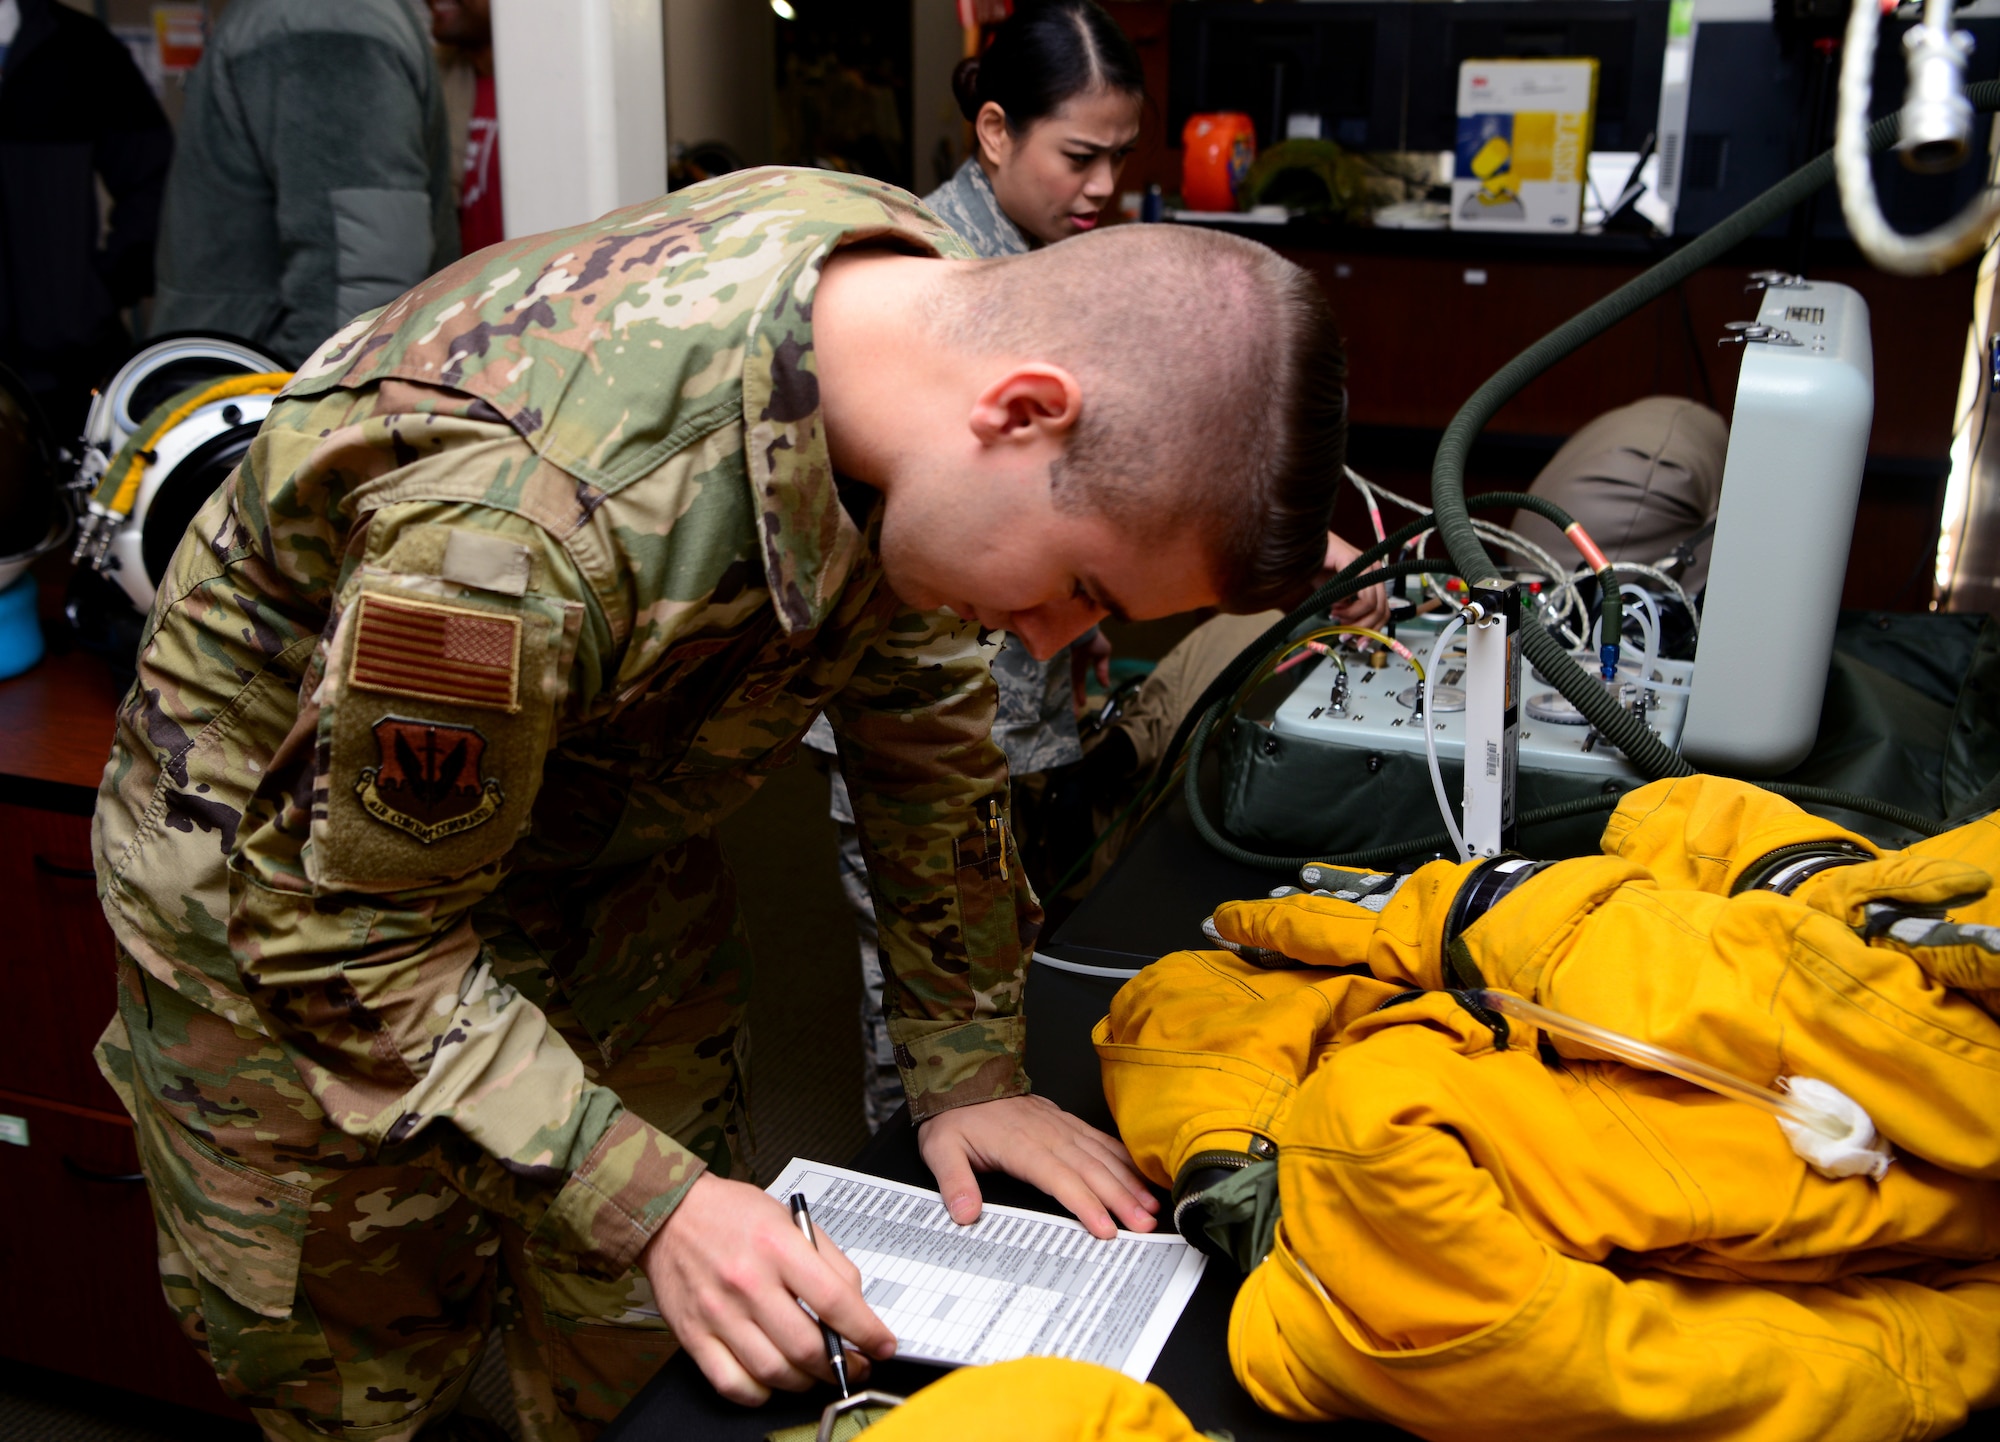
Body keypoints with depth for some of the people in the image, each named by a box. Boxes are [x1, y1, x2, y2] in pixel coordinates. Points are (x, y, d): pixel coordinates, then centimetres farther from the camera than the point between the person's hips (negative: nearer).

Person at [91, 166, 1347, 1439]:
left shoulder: (936, 300, -18)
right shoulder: (523, 520, -42)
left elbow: (927, 717, -5)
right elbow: (348, 934, -28)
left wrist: (969, 1068, -4)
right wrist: (653, 1204, -33)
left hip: (602, 832, 6)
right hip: (286, 860, -5)